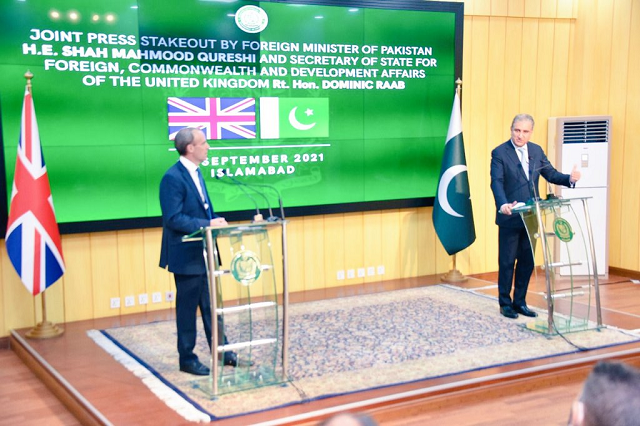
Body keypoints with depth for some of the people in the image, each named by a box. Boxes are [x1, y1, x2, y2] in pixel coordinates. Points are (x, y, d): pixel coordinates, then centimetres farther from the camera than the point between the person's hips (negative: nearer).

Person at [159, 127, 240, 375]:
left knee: (212, 306, 16)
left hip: (204, 253, 9)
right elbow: (173, 219, -23)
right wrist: (208, 225, -24)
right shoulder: (173, 178, -18)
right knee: (187, 308, 4)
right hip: (186, 256, -9)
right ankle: (187, 359, 17)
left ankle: (221, 352, 26)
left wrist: (215, 221, 0)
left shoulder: (194, 173, 11)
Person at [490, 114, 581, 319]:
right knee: (507, 262, 4)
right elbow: (496, 182, -20)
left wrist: (569, 179, -15)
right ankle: (505, 303, 17)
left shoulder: (536, 150, 8)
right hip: (510, 218, -5)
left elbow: (550, 173, 6)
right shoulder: (499, 153, -9)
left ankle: (520, 302, 23)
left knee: (527, 262, 10)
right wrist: (503, 205, -37)